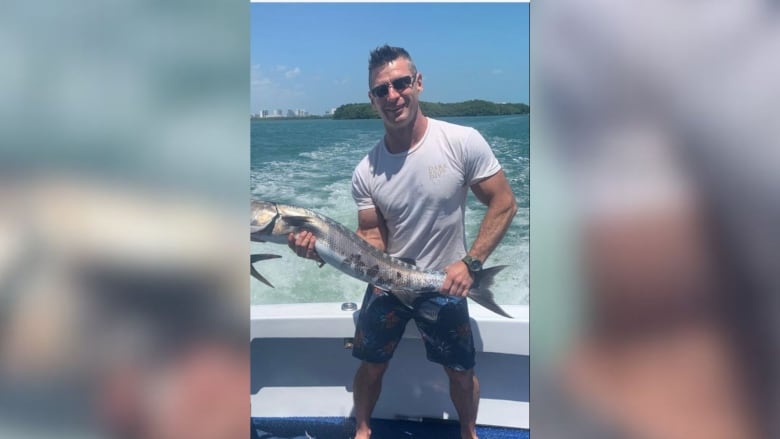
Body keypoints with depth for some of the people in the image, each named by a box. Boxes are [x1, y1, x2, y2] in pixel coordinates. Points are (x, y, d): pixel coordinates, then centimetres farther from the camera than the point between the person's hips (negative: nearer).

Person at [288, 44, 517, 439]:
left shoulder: (463, 142, -19)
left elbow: (504, 205, -12)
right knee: (371, 366, 14)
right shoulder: (366, 172, -11)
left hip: (445, 287, -1)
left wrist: (471, 263, -20)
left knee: (461, 372, 15)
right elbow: (372, 240, -5)